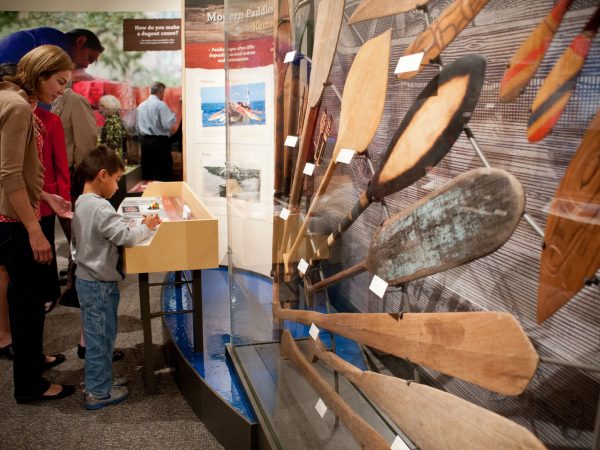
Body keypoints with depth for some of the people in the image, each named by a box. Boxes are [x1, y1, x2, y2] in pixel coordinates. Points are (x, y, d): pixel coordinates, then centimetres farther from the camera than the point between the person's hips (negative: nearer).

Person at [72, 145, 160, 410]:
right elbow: (126, 237, -26)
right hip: (99, 283, -9)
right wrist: (146, 227, -8)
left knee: (97, 334, 20)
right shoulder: (101, 208, -23)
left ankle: (98, 380, 35)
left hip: (85, 278, 9)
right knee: (101, 335, 4)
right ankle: (98, 392, 17)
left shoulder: (81, 203, 7)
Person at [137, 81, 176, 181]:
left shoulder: (141, 105, 11)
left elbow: (138, 127, 16)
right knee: (164, 173, -3)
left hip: (145, 141, 7)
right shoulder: (161, 104, -10)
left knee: (147, 173, 10)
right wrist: (174, 116, 0)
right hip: (160, 141, -7)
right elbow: (167, 125, -16)